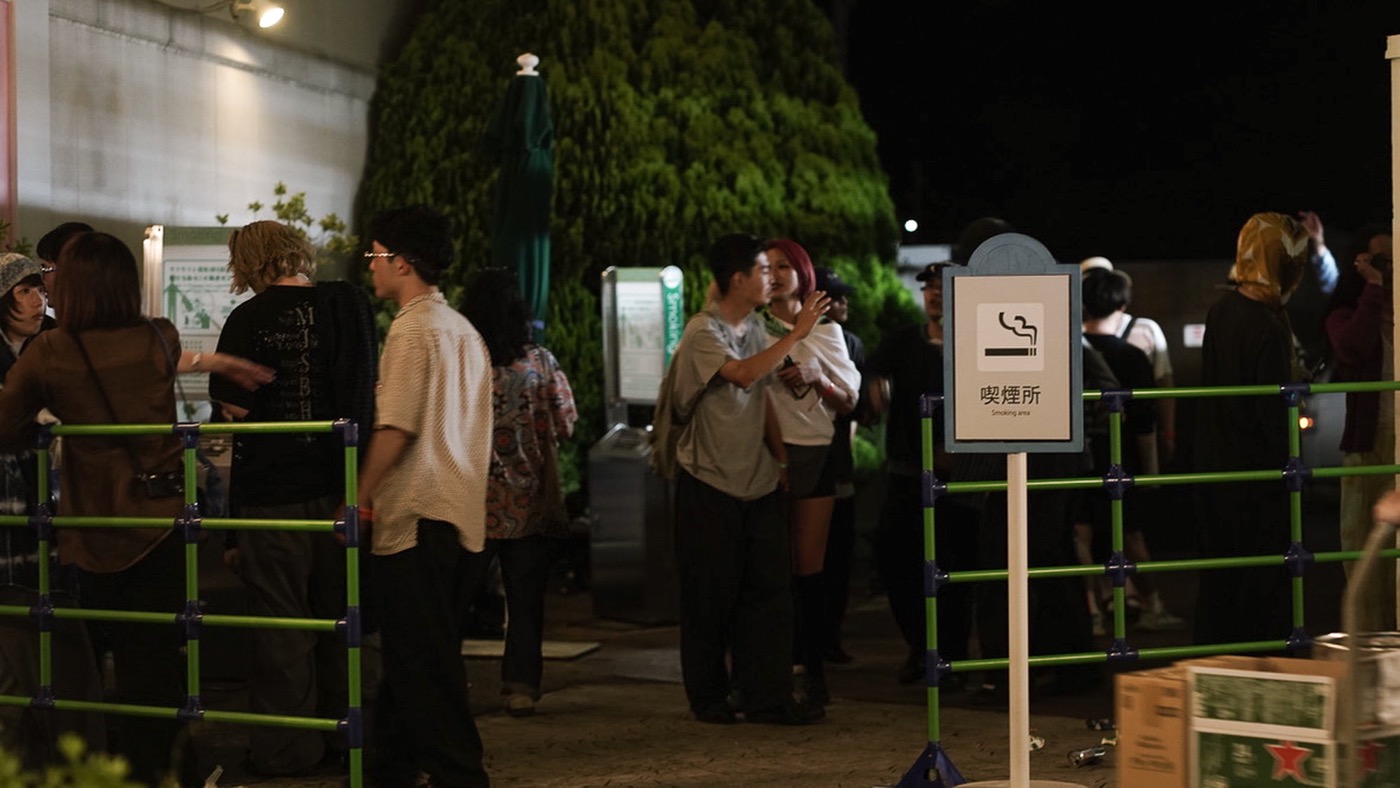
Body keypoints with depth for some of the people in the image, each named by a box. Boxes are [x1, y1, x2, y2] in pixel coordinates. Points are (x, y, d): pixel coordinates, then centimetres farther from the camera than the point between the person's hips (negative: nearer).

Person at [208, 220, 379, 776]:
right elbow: (370, 395, 11)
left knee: (280, 622, 2)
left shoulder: (250, 318, -8)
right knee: (335, 617, 15)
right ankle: (338, 737, 22)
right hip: (339, 487, 5)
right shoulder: (350, 305, 4)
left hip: (272, 490, -4)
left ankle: (284, 749, 7)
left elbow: (234, 409, -10)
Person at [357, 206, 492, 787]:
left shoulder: (412, 329, -12)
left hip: (417, 518, -9)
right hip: (461, 516, 9)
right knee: (415, 657, 15)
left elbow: (395, 427, -17)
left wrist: (360, 501, -8)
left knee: (422, 662, -5)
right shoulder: (465, 331, 14)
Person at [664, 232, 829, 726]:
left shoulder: (756, 328, 11)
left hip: (756, 480, 7)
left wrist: (781, 458, 14)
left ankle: (766, 697, 5)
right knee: (712, 593, 1)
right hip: (709, 481, -7)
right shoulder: (703, 332, -13)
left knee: (769, 587, 1)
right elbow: (743, 374, -31)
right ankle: (708, 697, 13)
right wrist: (797, 334, -28)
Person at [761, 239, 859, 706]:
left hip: (816, 453, 1)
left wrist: (817, 378, -6)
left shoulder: (826, 331, 11)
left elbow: (850, 400, 9)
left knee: (811, 567, -1)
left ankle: (811, 667, 4)